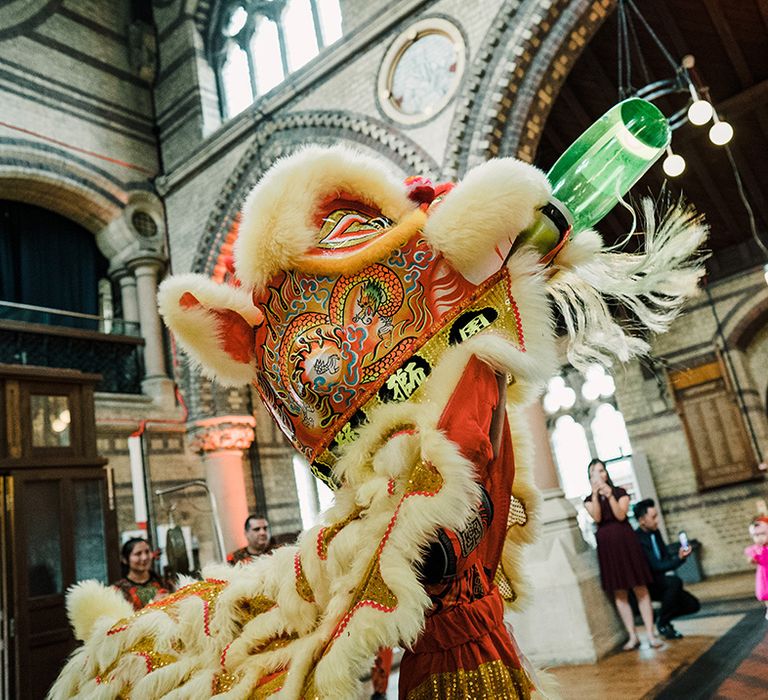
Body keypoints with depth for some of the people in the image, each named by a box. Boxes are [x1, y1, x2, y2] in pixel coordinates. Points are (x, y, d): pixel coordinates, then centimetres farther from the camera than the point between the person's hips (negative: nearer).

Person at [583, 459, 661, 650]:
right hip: (606, 545, 1)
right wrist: (595, 495, -18)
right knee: (619, 593, 2)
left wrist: (610, 496, -20)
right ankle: (632, 636, 8)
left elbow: (621, 515, -10)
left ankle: (650, 634, 1)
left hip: (625, 541, -1)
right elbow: (597, 517, -10)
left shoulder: (620, 492, 5)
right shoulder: (589, 500, 9)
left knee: (640, 588, -3)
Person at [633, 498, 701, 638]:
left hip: (660, 580, 8)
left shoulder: (655, 532, 1)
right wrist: (679, 558, -36)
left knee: (693, 605, -4)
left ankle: (663, 618, 18)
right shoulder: (637, 539, -26)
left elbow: (666, 557, 12)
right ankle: (662, 624, -14)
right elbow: (656, 566, -28)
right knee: (675, 581, -33)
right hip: (646, 584, -8)